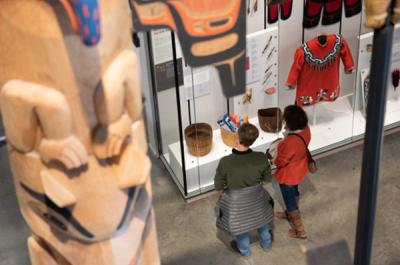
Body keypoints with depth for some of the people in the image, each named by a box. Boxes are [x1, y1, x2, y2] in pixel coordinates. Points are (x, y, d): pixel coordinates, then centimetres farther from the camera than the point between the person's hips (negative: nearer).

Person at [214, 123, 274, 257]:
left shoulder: (226, 162, -35)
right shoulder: (261, 158, -28)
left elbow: (218, 185, -19)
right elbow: (267, 177, -8)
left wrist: (222, 192, 4)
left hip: (236, 201, -2)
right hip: (256, 196, 2)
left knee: (239, 224, 28)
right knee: (260, 217, 33)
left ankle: (244, 250, 54)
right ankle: (266, 243, 59)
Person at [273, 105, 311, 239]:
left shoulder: (290, 142, -43)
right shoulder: (305, 129, -18)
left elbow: (280, 161, -25)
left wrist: (274, 159, -6)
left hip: (288, 175, -8)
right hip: (299, 169, 8)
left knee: (290, 200, 15)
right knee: (294, 192, 33)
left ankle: (300, 230, 30)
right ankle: (290, 213, 60)